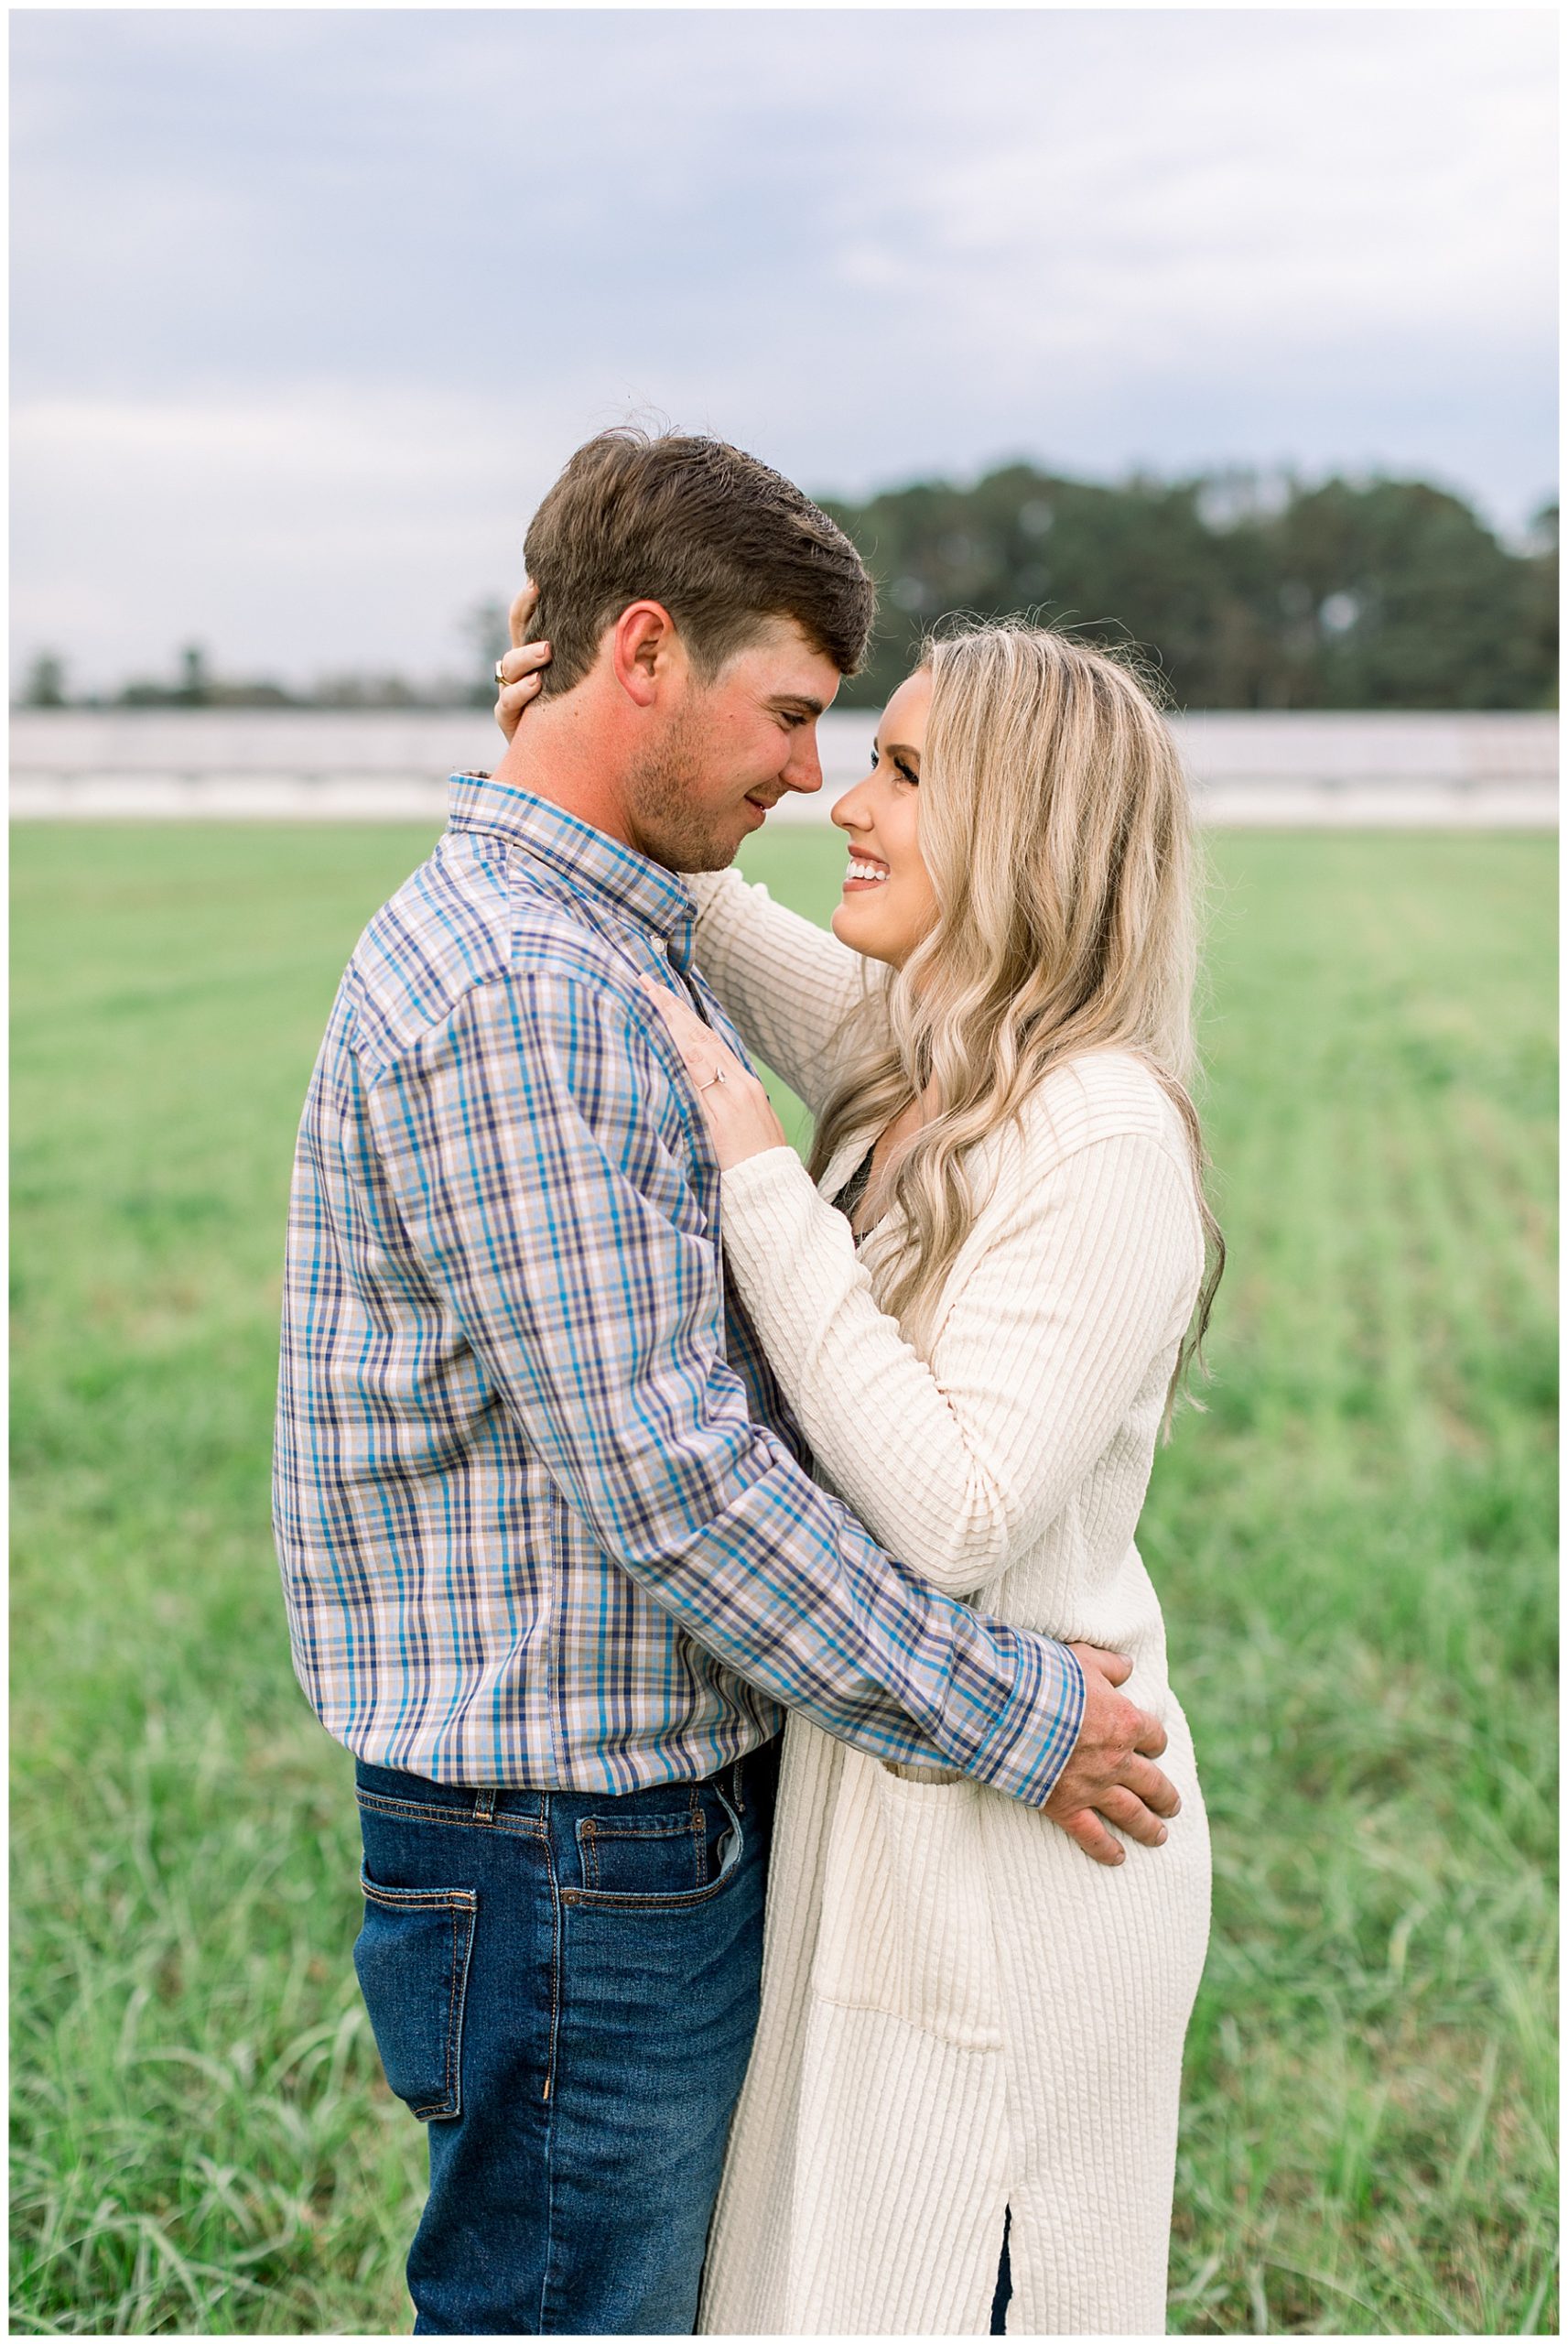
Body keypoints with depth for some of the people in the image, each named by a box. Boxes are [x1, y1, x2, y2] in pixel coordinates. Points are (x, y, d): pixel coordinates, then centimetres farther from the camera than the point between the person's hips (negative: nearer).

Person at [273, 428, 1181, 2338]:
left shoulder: (624, 953, 12)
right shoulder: (504, 992, -22)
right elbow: (657, 1475, -25)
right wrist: (1007, 1716, -16)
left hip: (672, 1807, 10)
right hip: (564, 1865, -10)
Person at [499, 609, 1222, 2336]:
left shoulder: (1105, 1140, -22)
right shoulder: (925, 1060, 3)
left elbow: (954, 1516, -29)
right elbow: (709, 919, 20)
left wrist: (761, 1182, -25)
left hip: (1006, 1841, -8)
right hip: (876, 1785, 8)